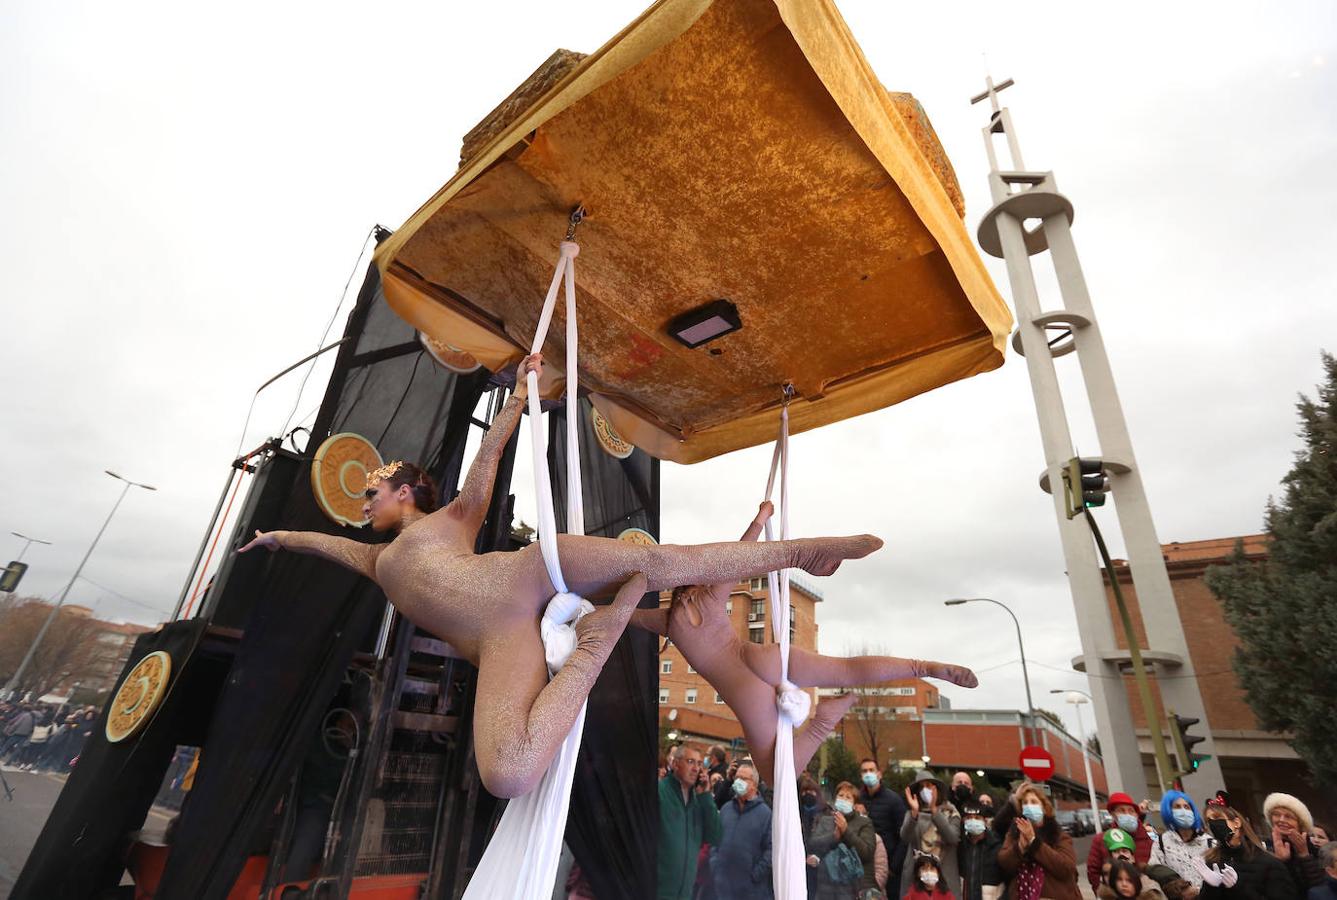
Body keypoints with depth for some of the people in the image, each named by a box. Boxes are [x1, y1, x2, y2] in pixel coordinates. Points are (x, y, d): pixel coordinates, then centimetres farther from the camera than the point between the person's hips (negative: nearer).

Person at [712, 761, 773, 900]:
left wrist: (756, 874, -13)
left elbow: (771, 847, -12)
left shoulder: (765, 813, -7)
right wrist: (714, 865, 4)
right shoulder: (726, 809, 9)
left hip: (751, 888, -4)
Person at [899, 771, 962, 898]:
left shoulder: (951, 812, 5)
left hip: (945, 875, 0)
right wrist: (914, 812, -23)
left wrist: (934, 810, -18)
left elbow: (953, 838, -12)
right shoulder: (912, 812, 5)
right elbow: (905, 838, -10)